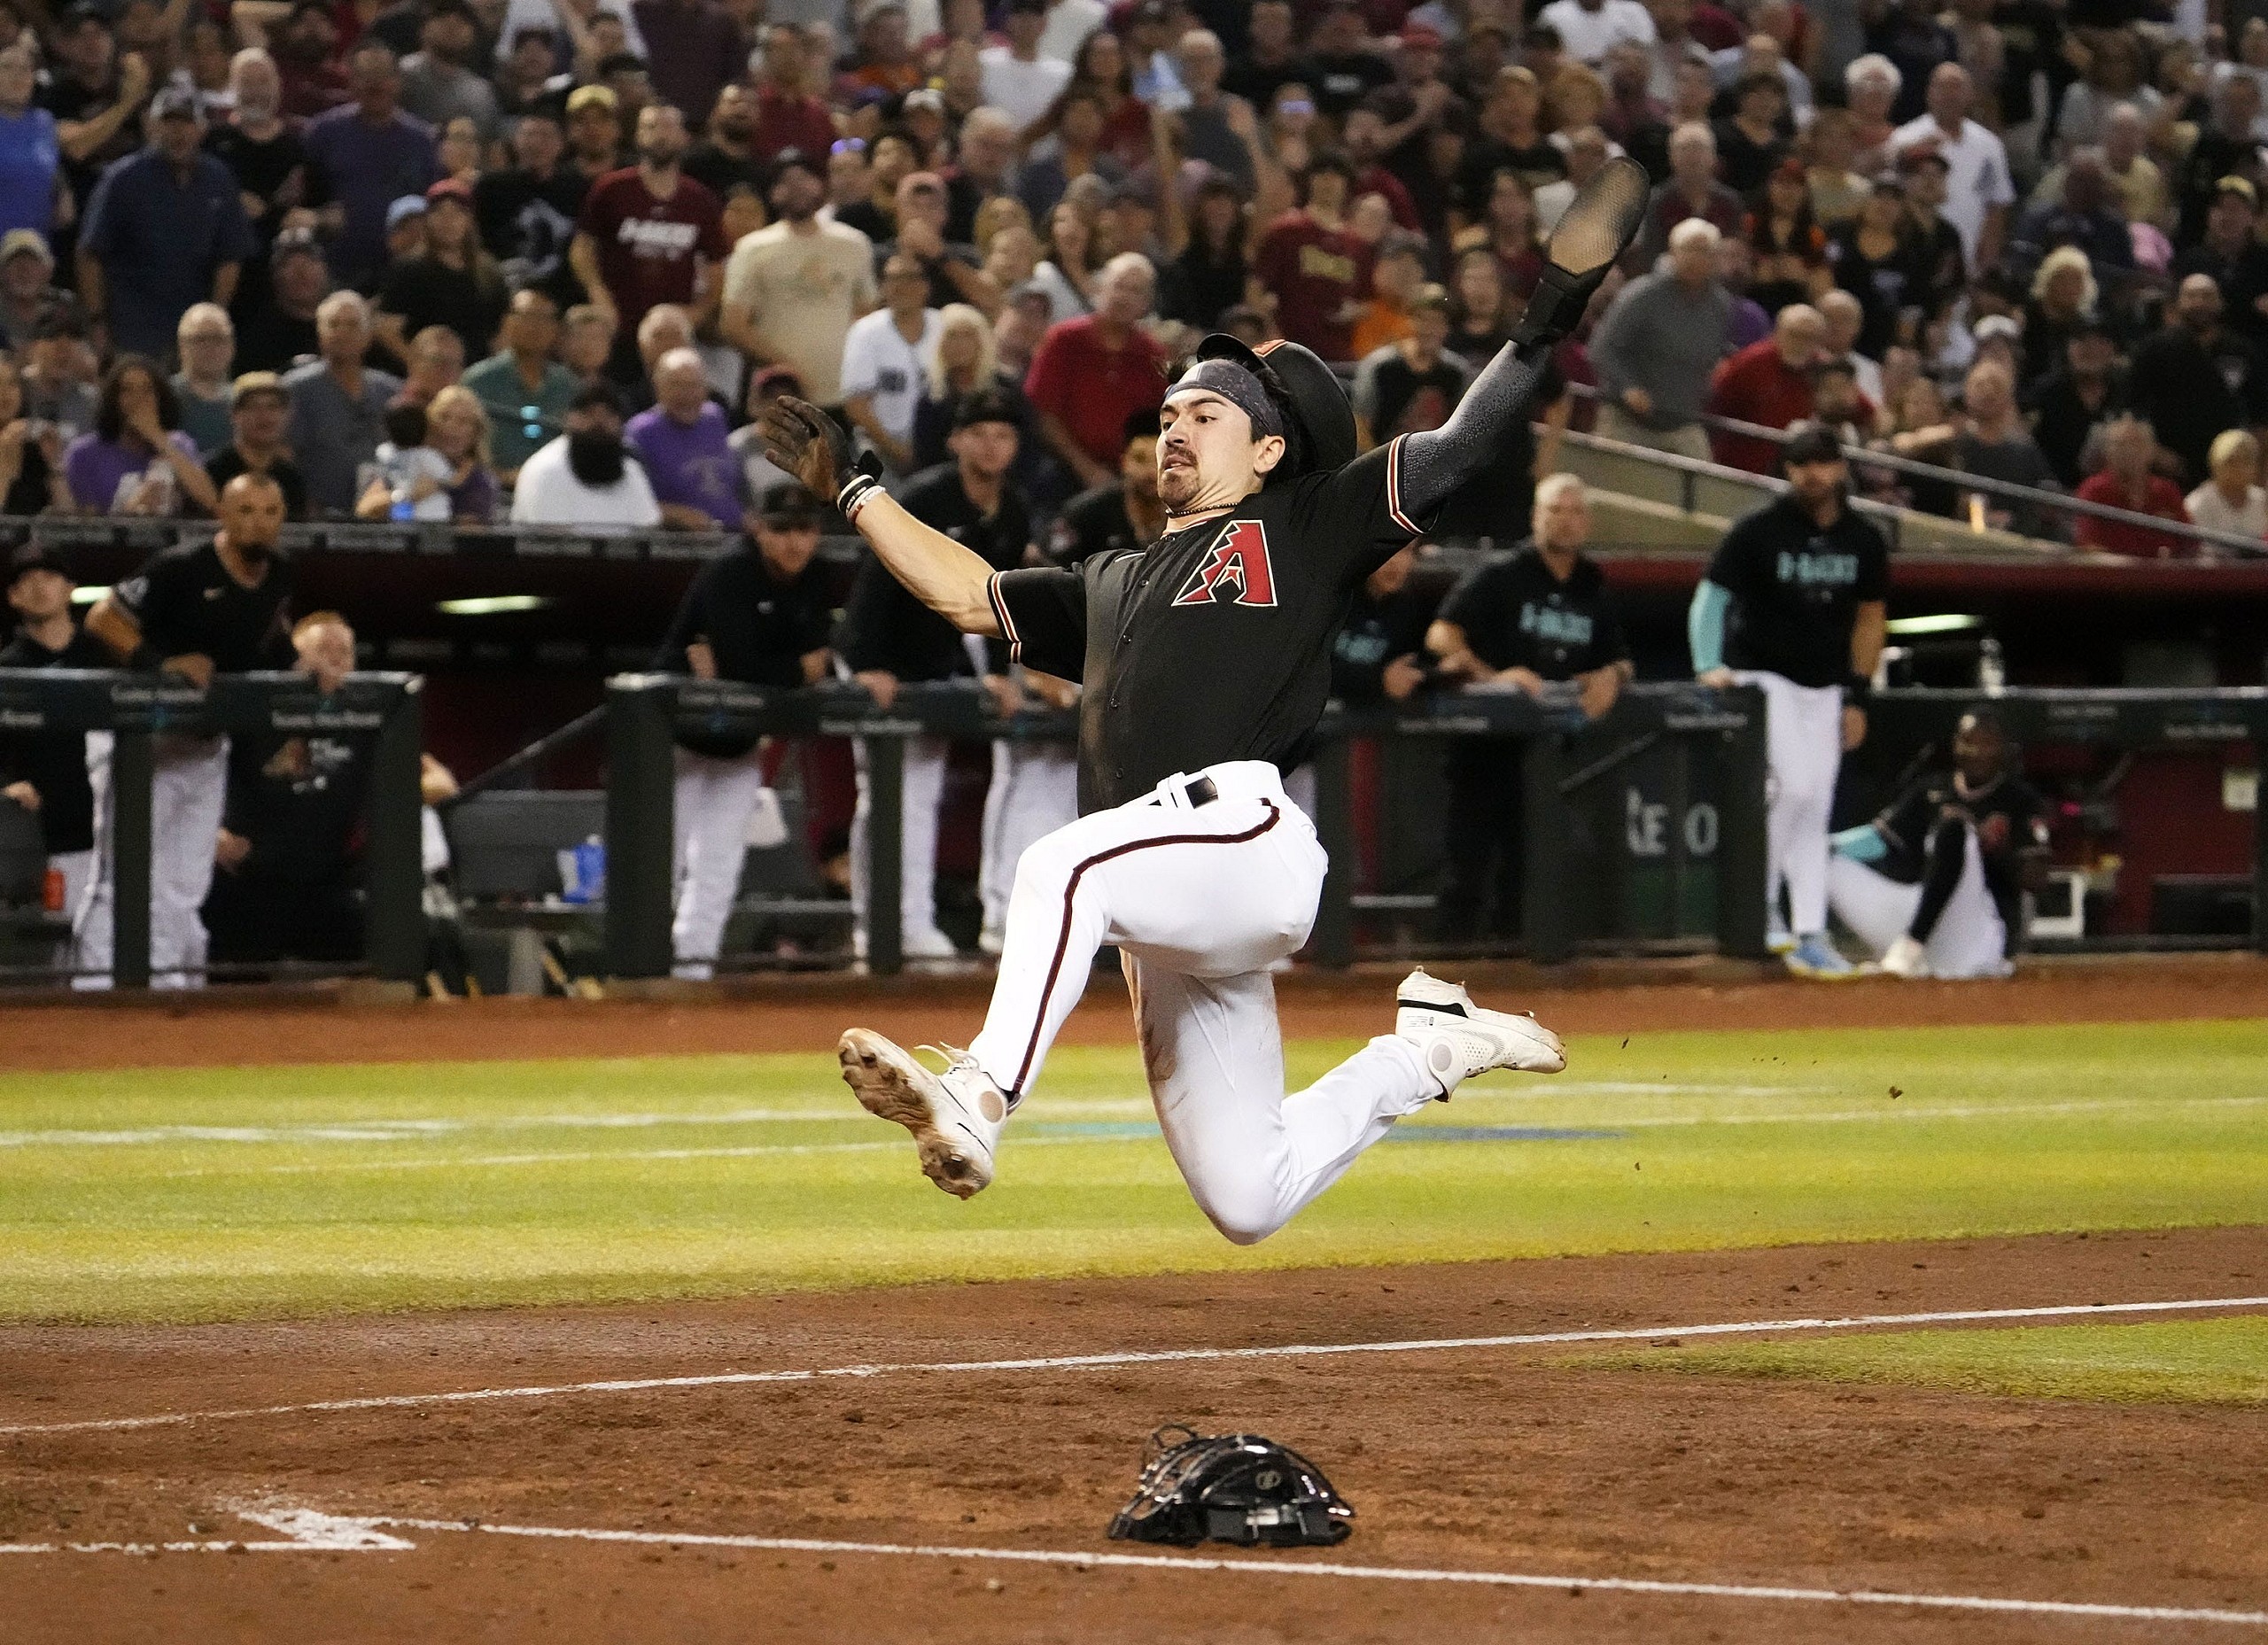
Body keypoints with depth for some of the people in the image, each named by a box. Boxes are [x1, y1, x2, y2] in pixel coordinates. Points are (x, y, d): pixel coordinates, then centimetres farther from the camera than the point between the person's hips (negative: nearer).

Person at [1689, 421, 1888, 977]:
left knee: (1815, 809, 2)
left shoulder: (1863, 541, 2)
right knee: (1791, 787, -20)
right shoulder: (1759, 532, -12)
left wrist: (1857, 697, 9)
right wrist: (1708, 665, -25)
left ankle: (1810, 936, 3)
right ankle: (1761, 905, -4)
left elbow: (1870, 617, 12)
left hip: (1826, 688, 5)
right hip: (1764, 677, -5)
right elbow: (1711, 596, -11)